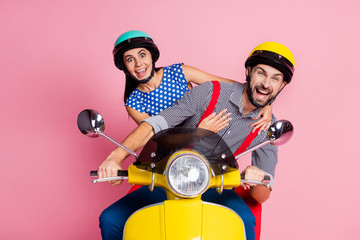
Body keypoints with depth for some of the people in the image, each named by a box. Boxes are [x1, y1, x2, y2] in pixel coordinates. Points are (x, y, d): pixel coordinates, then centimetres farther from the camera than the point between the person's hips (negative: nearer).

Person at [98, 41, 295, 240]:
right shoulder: (210, 92, -10)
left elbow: (261, 196, -4)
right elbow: (156, 123, -16)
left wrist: (257, 180, -30)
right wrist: (116, 156, -31)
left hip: (213, 189, 0)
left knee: (245, 220, -33)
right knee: (110, 220, -17)